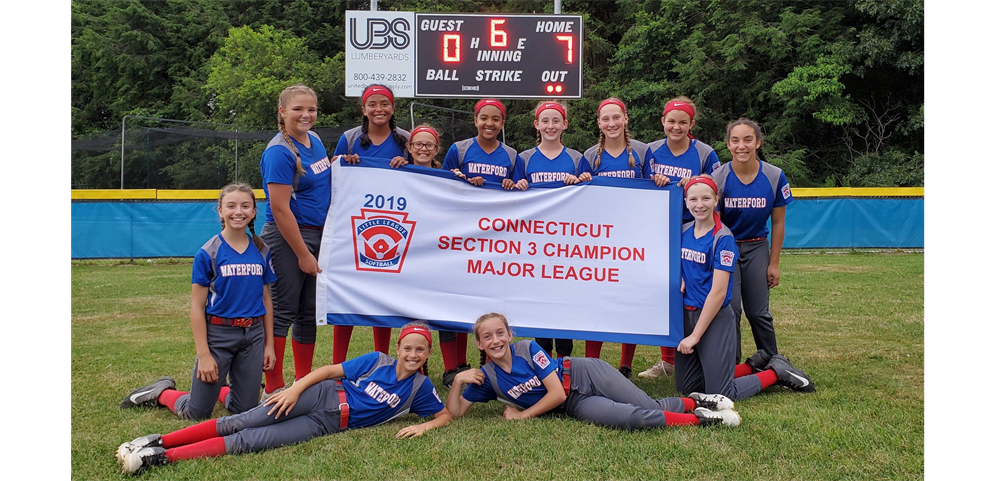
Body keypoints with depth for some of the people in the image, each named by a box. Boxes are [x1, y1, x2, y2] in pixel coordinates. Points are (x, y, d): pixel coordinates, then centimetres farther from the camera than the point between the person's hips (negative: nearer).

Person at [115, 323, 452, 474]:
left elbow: (445, 414, 8)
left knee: (247, 441, -17)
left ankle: (160, 457, -22)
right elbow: (331, 370, 2)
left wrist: (423, 427, -13)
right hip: (320, 396, 1)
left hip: (329, 423, -1)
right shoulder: (377, 361, 4)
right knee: (242, 422, -18)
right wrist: (294, 388, -11)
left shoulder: (420, 388, 5)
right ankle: (159, 442, -13)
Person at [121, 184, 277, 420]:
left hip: (253, 335, 4)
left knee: (245, 409, 11)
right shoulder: (208, 253, -9)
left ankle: (217, 389, 40)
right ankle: (162, 392, 33)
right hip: (218, 334, -4)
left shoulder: (262, 252, 2)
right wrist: (203, 354, -12)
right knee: (197, 413, 4)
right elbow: (197, 307, -8)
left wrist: (269, 344, 8)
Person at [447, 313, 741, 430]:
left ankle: (695, 402, 14)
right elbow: (455, 413, -5)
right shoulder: (487, 378, -3)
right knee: (637, 419, -20)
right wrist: (458, 381, -23)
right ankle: (699, 419, -6)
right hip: (575, 405, 2)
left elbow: (556, 393, -15)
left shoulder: (528, 348, -13)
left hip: (584, 374, -2)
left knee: (650, 407, -13)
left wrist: (523, 415, -13)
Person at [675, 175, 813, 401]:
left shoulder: (722, 238, -15)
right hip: (687, 314, 7)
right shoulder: (684, 231, 5)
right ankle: (755, 366, 27)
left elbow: (718, 293, -18)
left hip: (715, 318, -7)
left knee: (721, 395, -3)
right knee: (686, 388, 13)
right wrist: (680, 280, -3)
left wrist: (695, 335, -18)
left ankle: (777, 371, 19)